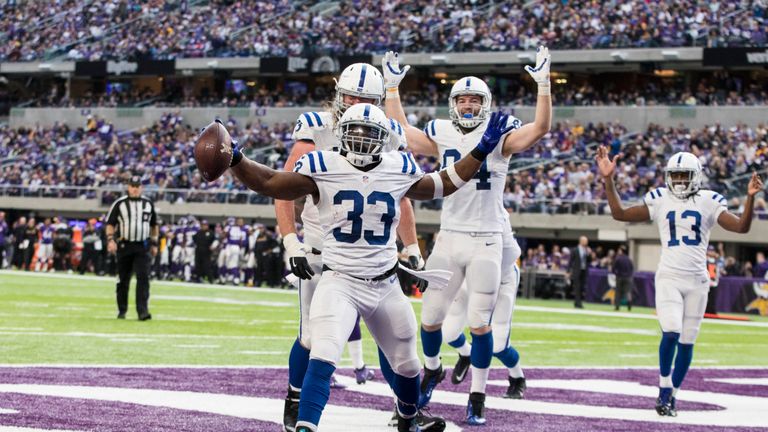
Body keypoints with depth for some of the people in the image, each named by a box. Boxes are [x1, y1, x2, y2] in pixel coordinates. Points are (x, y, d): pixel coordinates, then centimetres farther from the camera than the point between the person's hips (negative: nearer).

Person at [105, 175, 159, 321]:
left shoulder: (148, 203, 8)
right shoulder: (119, 203, 1)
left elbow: (154, 225, 18)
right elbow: (110, 223, 2)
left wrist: (154, 244, 15)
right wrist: (111, 239, -13)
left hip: (142, 247, 0)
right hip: (124, 246, 0)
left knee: (143, 277, -14)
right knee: (123, 280, 7)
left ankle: (142, 311, -19)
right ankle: (121, 311, 21)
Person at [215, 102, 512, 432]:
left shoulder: (399, 170, 2)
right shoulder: (323, 169, -9)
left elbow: (442, 185, 19)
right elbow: (267, 183, -8)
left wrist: (483, 149, 17)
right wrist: (234, 158, -24)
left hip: (386, 287, 4)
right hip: (339, 283, -4)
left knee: (405, 364, 21)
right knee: (322, 360, -26)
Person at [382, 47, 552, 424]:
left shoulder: (499, 135, -2)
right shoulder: (442, 136, 7)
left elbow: (541, 127, -14)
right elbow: (401, 132, 14)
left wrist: (543, 84, -22)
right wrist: (392, 87, 11)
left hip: (486, 242, -3)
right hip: (449, 238, 3)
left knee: (480, 324, -4)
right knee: (431, 318, 6)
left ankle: (477, 397, 7)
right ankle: (432, 370, 35)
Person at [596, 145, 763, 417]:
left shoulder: (709, 202, 2)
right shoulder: (659, 200, 3)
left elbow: (741, 227, -4)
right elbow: (620, 214, 0)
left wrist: (750, 198, -19)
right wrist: (608, 180, -8)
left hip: (697, 280, 1)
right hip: (669, 277, -1)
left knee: (687, 341, 4)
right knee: (671, 333, -19)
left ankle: (672, 394, 17)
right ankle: (664, 389, -2)